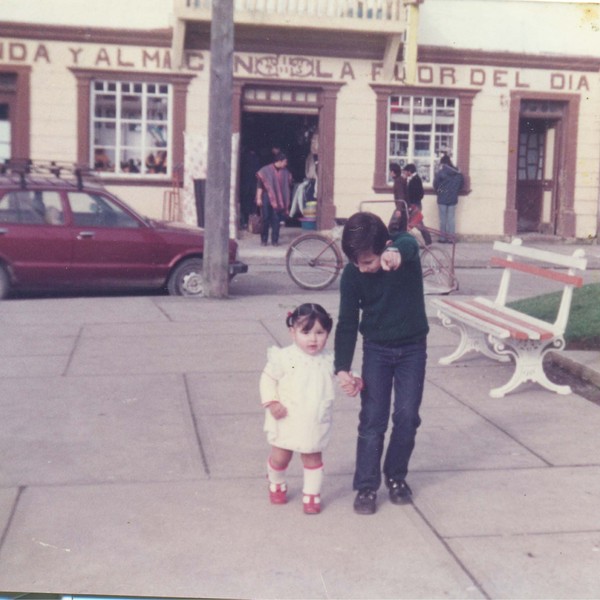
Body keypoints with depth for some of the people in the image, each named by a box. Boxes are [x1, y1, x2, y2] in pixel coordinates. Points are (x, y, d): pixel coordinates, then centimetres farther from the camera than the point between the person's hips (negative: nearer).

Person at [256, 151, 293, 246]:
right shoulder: (266, 170, -5)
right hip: (267, 197, -2)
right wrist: (259, 198, -9)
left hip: (278, 200, 3)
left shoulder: (285, 173, 6)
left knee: (276, 220, 0)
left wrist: (286, 202, 11)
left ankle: (275, 240, 6)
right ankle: (264, 239, 12)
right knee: (266, 219, 1)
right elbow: (260, 185, -4)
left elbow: (287, 187, 12)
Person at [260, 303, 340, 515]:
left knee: (313, 458, 13)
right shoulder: (284, 357, -13)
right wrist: (271, 402, -16)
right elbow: (268, 378, -5)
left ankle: (311, 494, 30)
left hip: (316, 424, 2)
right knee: (280, 457, 14)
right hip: (286, 421, -1)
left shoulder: (329, 360, -5)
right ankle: (276, 485, 43)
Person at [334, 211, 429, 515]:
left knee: (407, 416, 2)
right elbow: (347, 323, -10)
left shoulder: (405, 246, -19)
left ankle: (396, 477, 21)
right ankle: (366, 487, 6)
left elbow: (409, 245, -45)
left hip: (412, 347, 0)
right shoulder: (352, 274, -15)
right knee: (372, 419, -3)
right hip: (376, 348, 0)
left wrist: (397, 253, -70)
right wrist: (342, 367, -19)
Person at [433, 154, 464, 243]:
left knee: (443, 219, 5)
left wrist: (438, 191, 8)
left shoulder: (441, 172, -12)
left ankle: (443, 237, 7)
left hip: (442, 199, -3)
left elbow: (435, 183, -11)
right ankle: (451, 238, 7)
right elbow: (462, 182, 7)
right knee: (452, 218, 7)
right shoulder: (458, 173, 1)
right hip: (453, 199, 4)